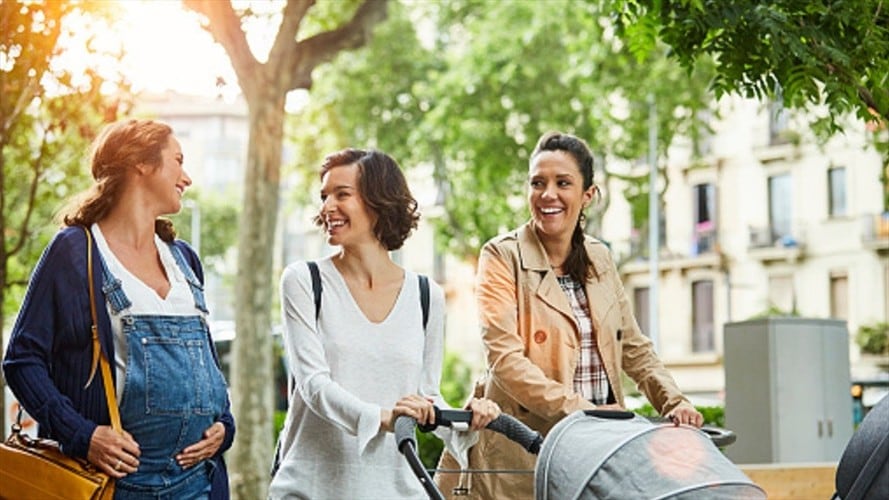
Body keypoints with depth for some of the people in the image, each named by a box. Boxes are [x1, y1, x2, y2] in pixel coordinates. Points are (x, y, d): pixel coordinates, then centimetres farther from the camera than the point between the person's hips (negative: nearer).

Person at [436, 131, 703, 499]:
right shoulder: (502, 256, -4)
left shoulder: (600, 259, 13)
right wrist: (578, 409, -22)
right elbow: (504, 358, -14)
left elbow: (634, 347, 19)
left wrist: (673, 401, 2)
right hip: (523, 451, -4)